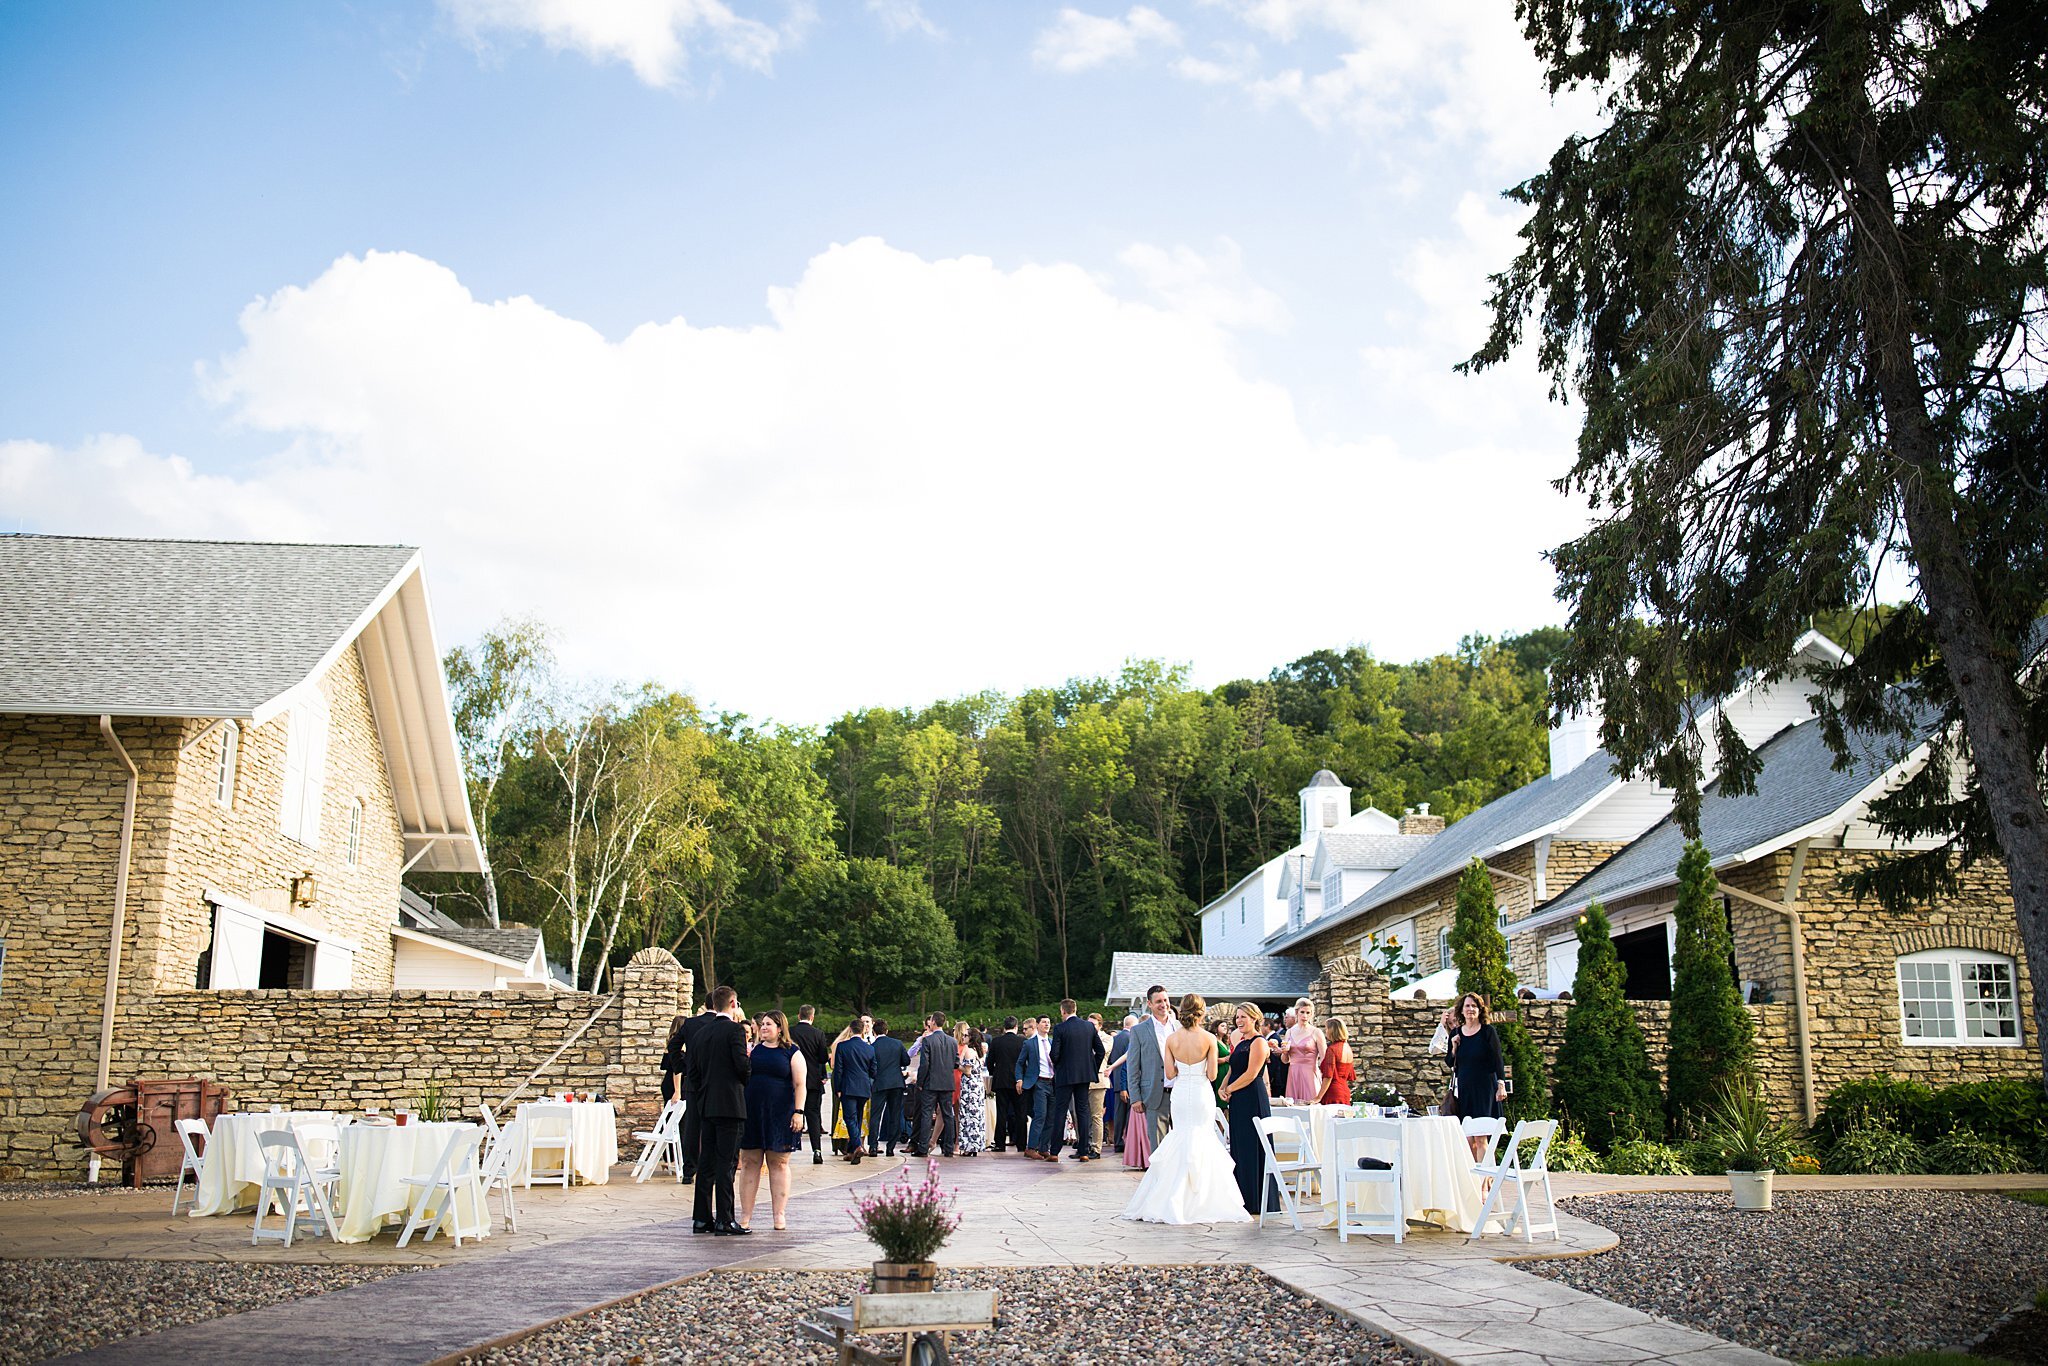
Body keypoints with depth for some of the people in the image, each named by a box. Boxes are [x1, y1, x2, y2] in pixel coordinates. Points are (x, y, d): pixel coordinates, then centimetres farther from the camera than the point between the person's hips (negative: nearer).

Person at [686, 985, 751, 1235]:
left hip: (706, 1105, 7)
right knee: (725, 1163, -5)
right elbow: (744, 1067, -15)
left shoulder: (700, 1033, 11)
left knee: (705, 1163, 10)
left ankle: (701, 1219, 13)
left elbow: (692, 1074, 12)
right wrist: (747, 1079, 5)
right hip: (729, 1104, -7)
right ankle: (724, 1220, -5)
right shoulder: (734, 1030, -9)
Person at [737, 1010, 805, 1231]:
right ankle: (745, 1217, 8)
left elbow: (800, 1085, -3)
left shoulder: (792, 1053, 2)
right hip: (752, 1113, 3)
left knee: (778, 1163, 2)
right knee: (749, 1163, 3)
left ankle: (779, 1215, 8)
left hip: (780, 1114, -3)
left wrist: (798, 1112, -11)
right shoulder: (753, 1051, 12)